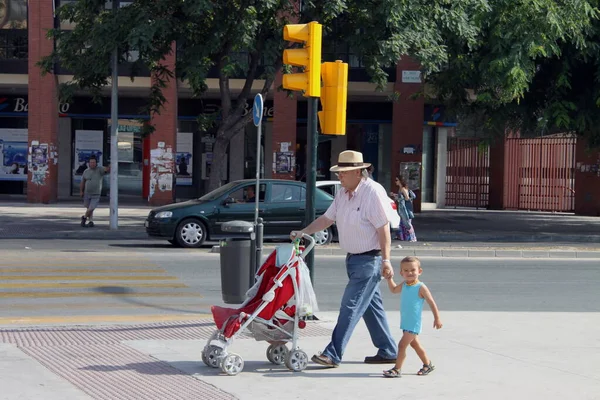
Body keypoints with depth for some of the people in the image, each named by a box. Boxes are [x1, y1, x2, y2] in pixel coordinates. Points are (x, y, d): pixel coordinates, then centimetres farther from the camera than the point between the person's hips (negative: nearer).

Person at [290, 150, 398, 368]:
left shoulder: (373, 192, -17)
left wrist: (386, 260, -20)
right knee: (371, 306, 14)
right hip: (354, 258, 9)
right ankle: (388, 352, 23)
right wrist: (303, 233, 6)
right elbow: (327, 218, 17)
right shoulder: (343, 194, 9)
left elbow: (384, 229, -19)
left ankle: (333, 354, -11)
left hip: (369, 260, -9)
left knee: (350, 307, -10)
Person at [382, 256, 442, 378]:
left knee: (402, 345, -12)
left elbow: (431, 303, -10)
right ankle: (428, 364, 35)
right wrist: (389, 278, 11)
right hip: (405, 322, 8)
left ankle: (397, 369, -6)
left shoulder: (421, 287, -15)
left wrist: (437, 318, -9)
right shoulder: (404, 286, 3)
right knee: (415, 344, 19)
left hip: (414, 323, -8)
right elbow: (393, 289, 24)